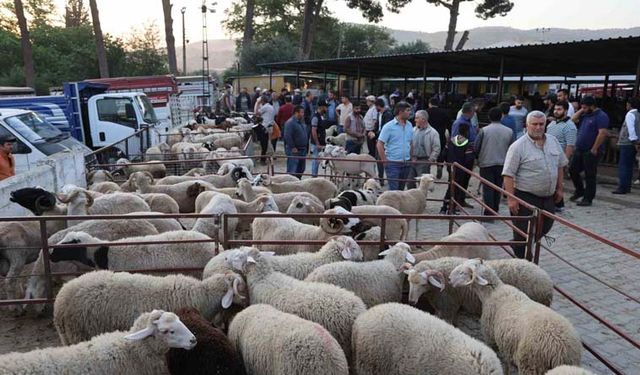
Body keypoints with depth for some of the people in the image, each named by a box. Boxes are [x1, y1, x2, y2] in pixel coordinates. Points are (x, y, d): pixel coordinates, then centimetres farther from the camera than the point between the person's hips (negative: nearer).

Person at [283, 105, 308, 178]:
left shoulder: (301, 122, 15)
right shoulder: (290, 122, -14)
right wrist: (293, 147, -19)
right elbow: (287, 136, -22)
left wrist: (305, 148, 18)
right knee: (292, 170, -7)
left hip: (302, 150, 9)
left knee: (301, 170, 17)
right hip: (294, 151, -9)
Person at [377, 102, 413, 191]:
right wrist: (384, 160, -11)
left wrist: (411, 158, 12)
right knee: (393, 189, -7)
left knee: (401, 188, 14)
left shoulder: (409, 125, 9)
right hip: (393, 163, -6)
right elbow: (380, 144, -10)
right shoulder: (389, 126, -8)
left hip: (406, 163, 6)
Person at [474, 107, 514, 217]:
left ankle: (489, 213, -4)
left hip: (486, 163, -3)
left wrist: (479, 158, 15)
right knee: (498, 188, 14)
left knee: (488, 188, 0)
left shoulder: (484, 130, -8)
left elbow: (476, 148, -4)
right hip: (502, 164, 3)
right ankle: (495, 211, 22)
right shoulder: (509, 131, 0)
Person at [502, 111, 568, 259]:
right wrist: (511, 198, -21)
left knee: (545, 227, 17)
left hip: (548, 197, 7)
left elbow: (560, 166, 17)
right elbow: (508, 174, -16)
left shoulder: (553, 142, 7)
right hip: (526, 197, -7)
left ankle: (517, 246, 36)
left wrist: (559, 188, 14)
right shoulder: (518, 147, -13)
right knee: (524, 233, 0)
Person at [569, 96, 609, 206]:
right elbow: (573, 118, 16)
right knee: (572, 170, 13)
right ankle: (579, 191, 31)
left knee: (590, 175, -1)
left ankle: (588, 198, 7)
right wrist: (581, 111, 6)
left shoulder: (601, 116, -13)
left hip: (590, 151, -9)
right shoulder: (585, 115, 13)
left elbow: (602, 133, -20)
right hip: (579, 149, 9)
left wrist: (594, 149, -22)